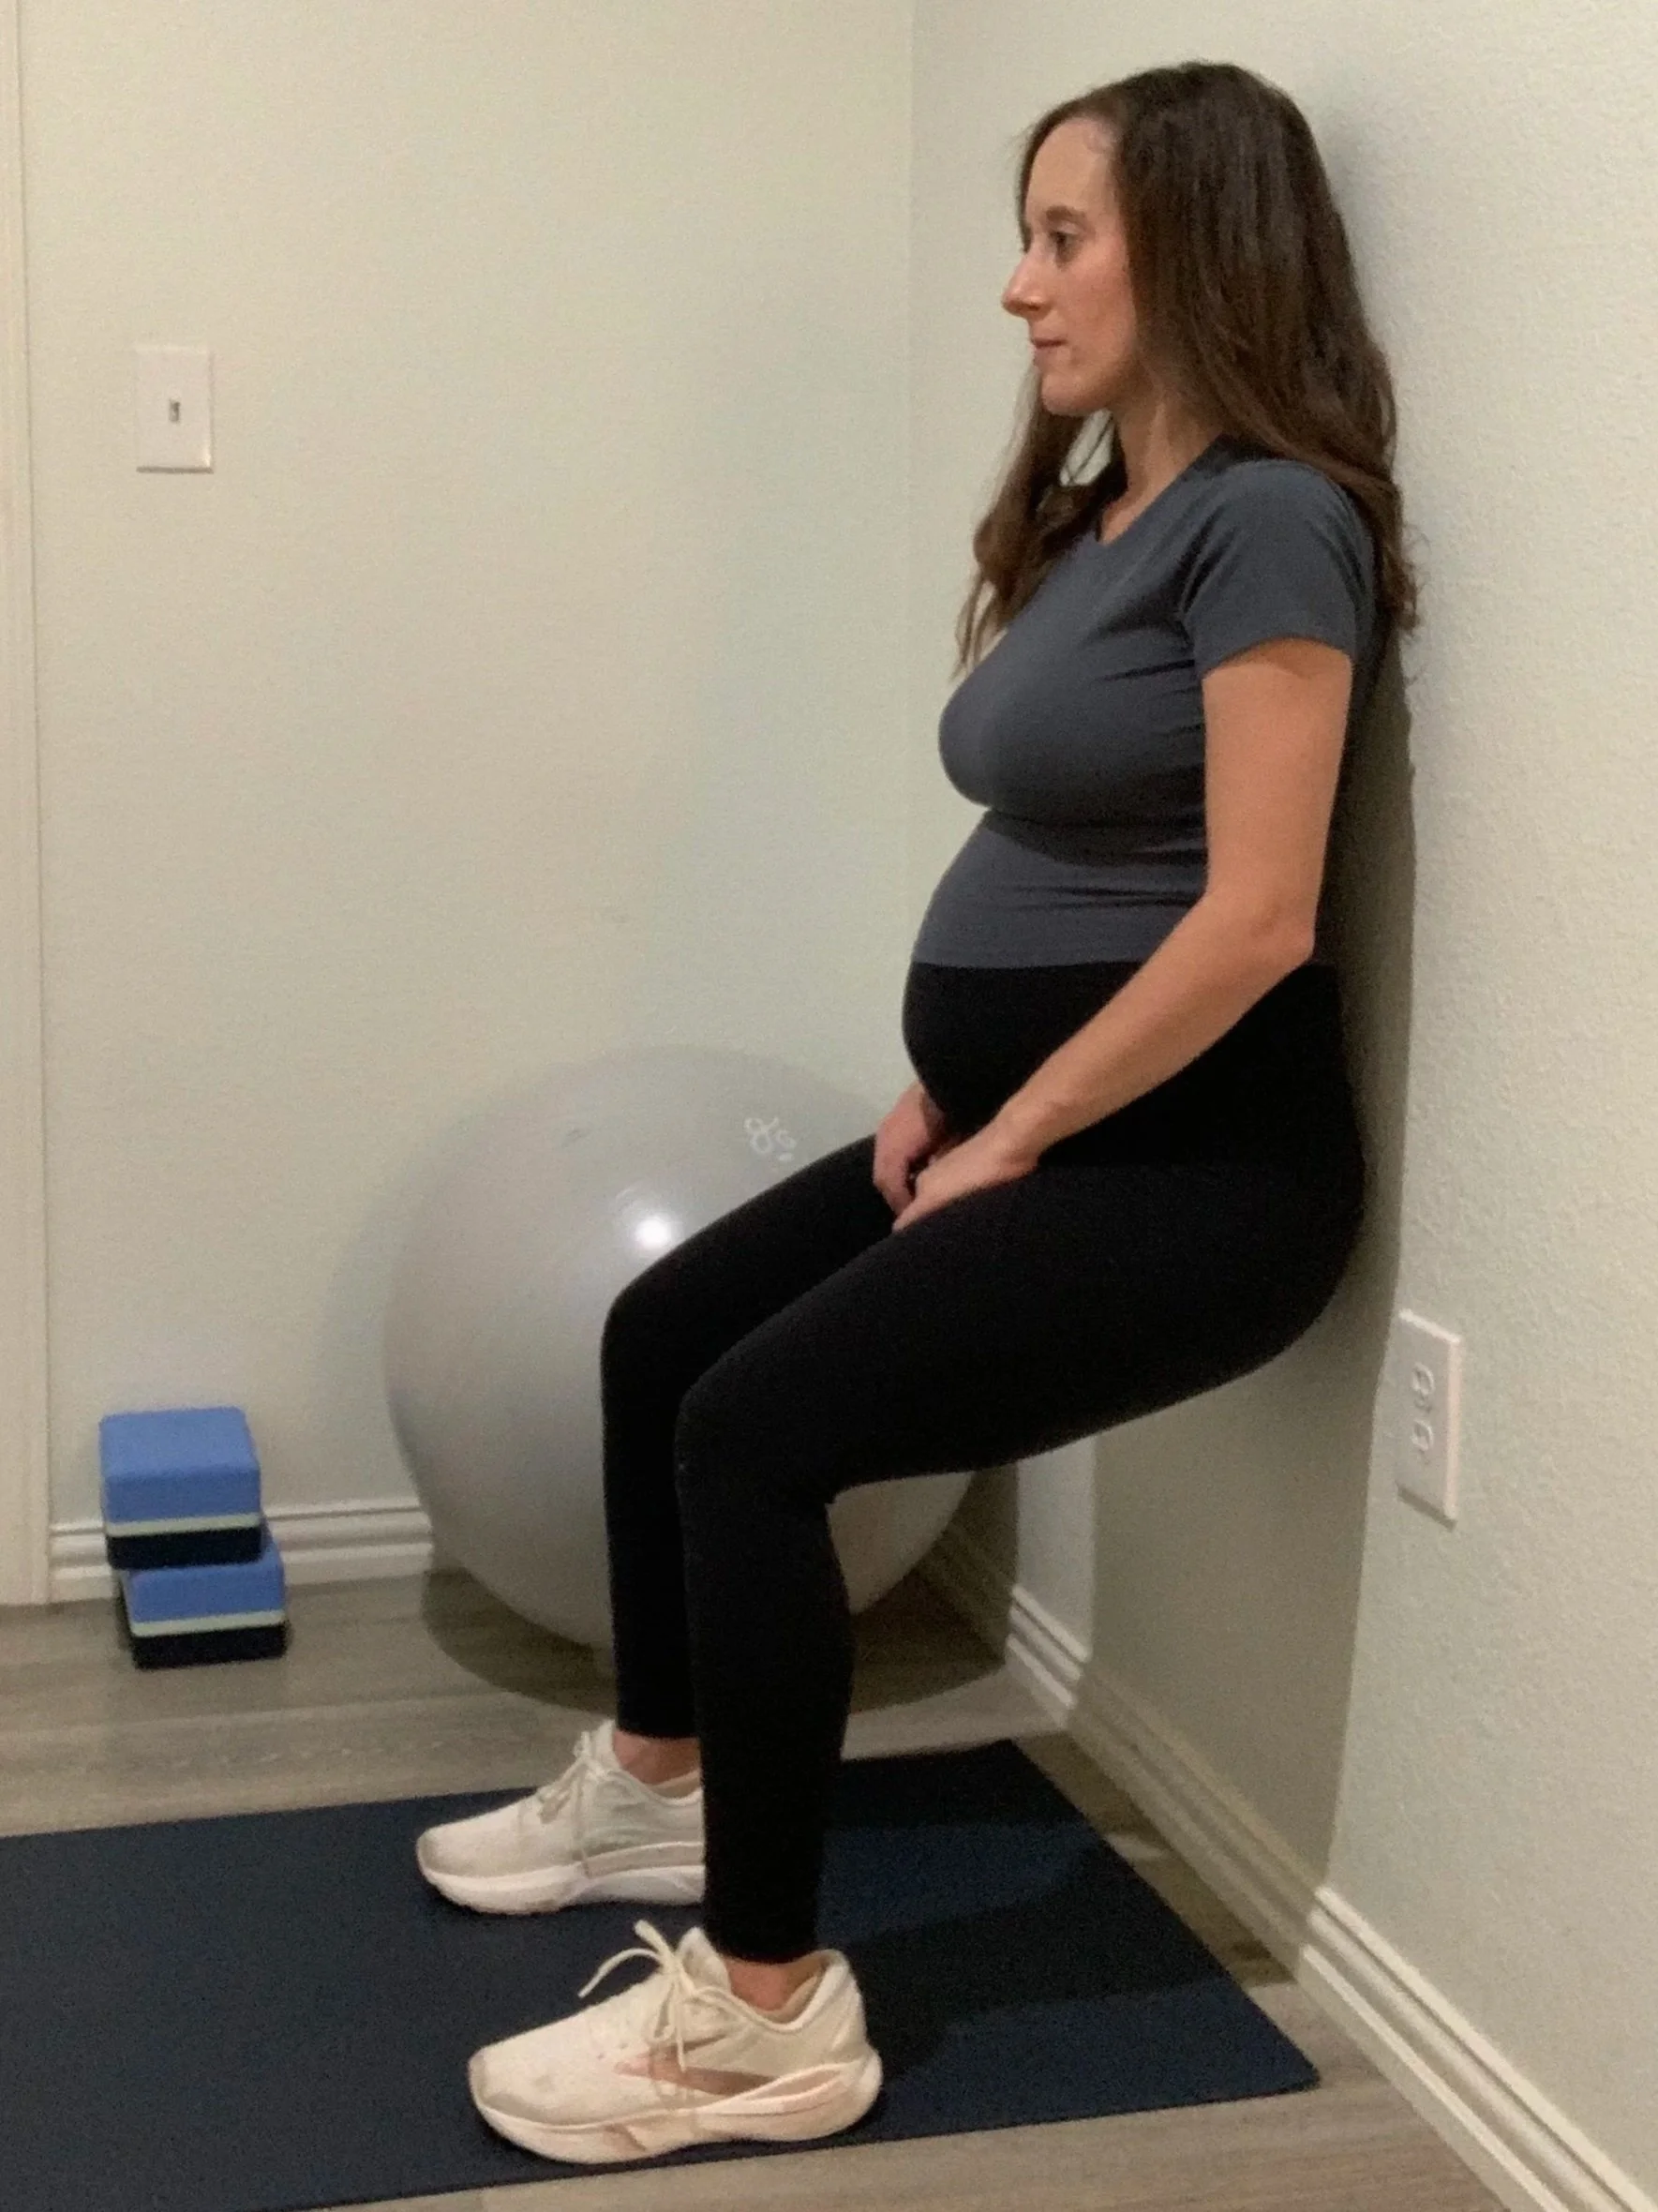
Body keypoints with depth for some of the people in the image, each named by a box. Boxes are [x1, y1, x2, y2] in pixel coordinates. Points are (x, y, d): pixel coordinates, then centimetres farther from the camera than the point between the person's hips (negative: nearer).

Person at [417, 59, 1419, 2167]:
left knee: (759, 1426, -20)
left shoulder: (1267, 518, -16)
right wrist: (937, 1093, 6)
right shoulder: (1095, 512, 14)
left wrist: (1007, 1141, -15)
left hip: (1191, 1163, -10)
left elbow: (1256, 918, -22)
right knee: (664, 1331, 14)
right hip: (1026, 1121, 10)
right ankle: (657, 1787, 30)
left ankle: (770, 2013, -11)